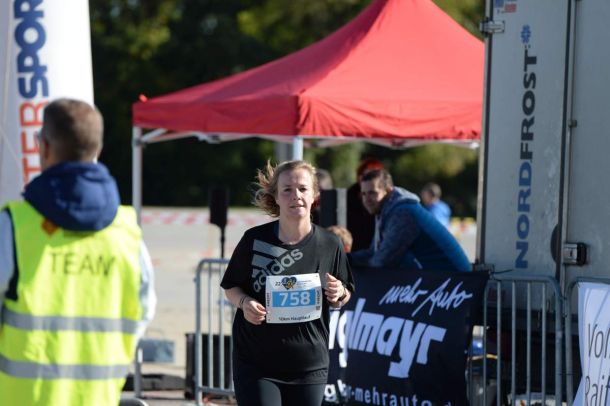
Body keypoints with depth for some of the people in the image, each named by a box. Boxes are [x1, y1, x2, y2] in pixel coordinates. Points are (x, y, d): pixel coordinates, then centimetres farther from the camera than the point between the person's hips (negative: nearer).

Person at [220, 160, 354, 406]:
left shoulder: (329, 245, 0)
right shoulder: (254, 240, -5)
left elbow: (344, 296, 12)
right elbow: (230, 287, 7)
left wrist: (339, 295, -11)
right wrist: (244, 302, -14)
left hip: (309, 365, 2)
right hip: (256, 364, -2)